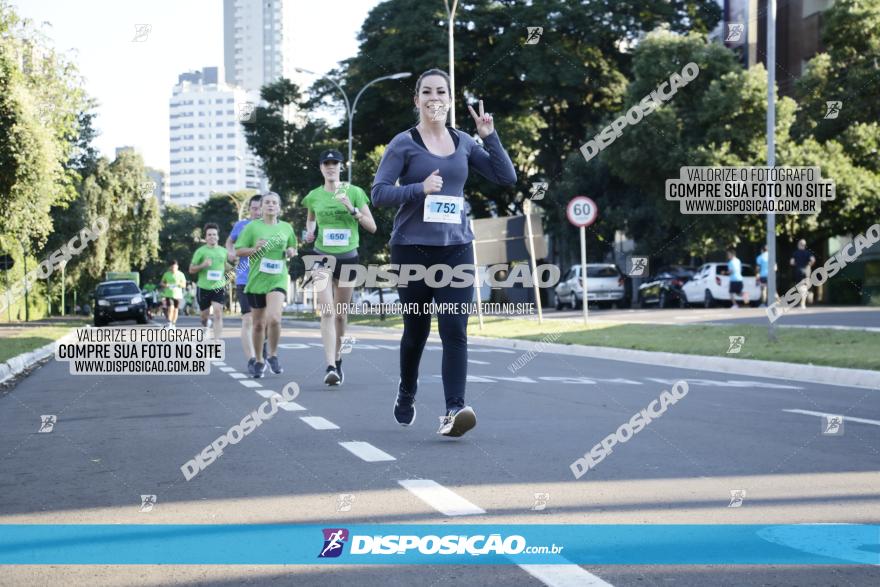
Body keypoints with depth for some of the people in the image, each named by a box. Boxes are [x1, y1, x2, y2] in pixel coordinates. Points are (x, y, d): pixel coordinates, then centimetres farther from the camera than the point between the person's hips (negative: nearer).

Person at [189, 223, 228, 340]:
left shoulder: (223, 251, 7)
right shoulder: (200, 251, -2)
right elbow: (191, 270, -1)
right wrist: (202, 265, -17)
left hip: (219, 287, 1)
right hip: (203, 287, -1)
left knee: (218, 314, -13)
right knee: (204, 314, 12)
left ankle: (217, 341, -15)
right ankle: (206, 323, 48)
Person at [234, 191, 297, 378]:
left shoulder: (286, 228, 8)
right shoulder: (252, 227, 1)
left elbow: (292, 248, 23)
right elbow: (238, 251, 2)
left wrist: (291, 251, 1)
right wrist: (254, 249, -16)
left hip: (278, 280, 0)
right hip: (256, 280, 0)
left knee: (274, 318, -22)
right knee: (259, 324, 8)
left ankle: (273, 356, -1)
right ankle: (259, 361, 26)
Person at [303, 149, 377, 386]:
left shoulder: (354, 192, 0)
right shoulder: (314, 196, 4)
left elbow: (372, 227, -1)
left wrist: (352, 209, -15)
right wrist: (309, 230, 3)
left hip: (348, 257, 1)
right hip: (323, 257, -1)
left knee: (341, 314, 11)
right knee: (327, 312, -16)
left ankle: (338, 361, 29)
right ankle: (330, 367, -23)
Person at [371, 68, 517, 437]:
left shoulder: (464, 143, 9)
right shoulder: (403, 144, -2)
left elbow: (507, 177, 8)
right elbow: (379, 193, -8)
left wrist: (489, 136, -2)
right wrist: (420, 188, -22)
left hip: (456, 248, 2)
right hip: (412, 248, -2)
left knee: (455, 330, -11)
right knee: (416, 329, 11)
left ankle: (454, 410, -17)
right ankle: (406, 392, 37)